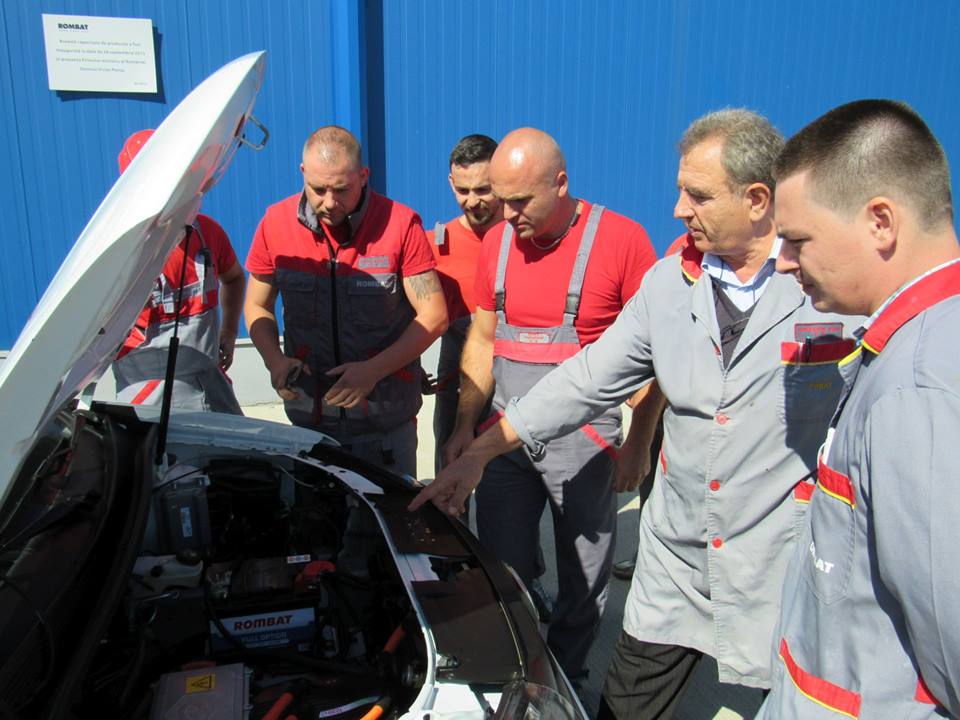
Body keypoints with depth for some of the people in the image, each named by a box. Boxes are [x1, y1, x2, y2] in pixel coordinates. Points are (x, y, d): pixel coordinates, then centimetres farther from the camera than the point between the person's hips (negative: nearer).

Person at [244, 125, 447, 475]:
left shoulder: (401, 224, -11)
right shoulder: (276, 223, -2)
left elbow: (433, 315, -10)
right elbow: (257, 306, 9)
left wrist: (374, 370, -21)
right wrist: (274, 360, -11)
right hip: (308, 417, 3)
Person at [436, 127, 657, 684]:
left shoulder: (622, 240, -10)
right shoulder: (497, 242, 5)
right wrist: (465, 424, 7)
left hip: (582, 441, -4)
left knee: (583, 579, 12)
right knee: (501, 570, 14)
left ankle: (564, 678, 35)